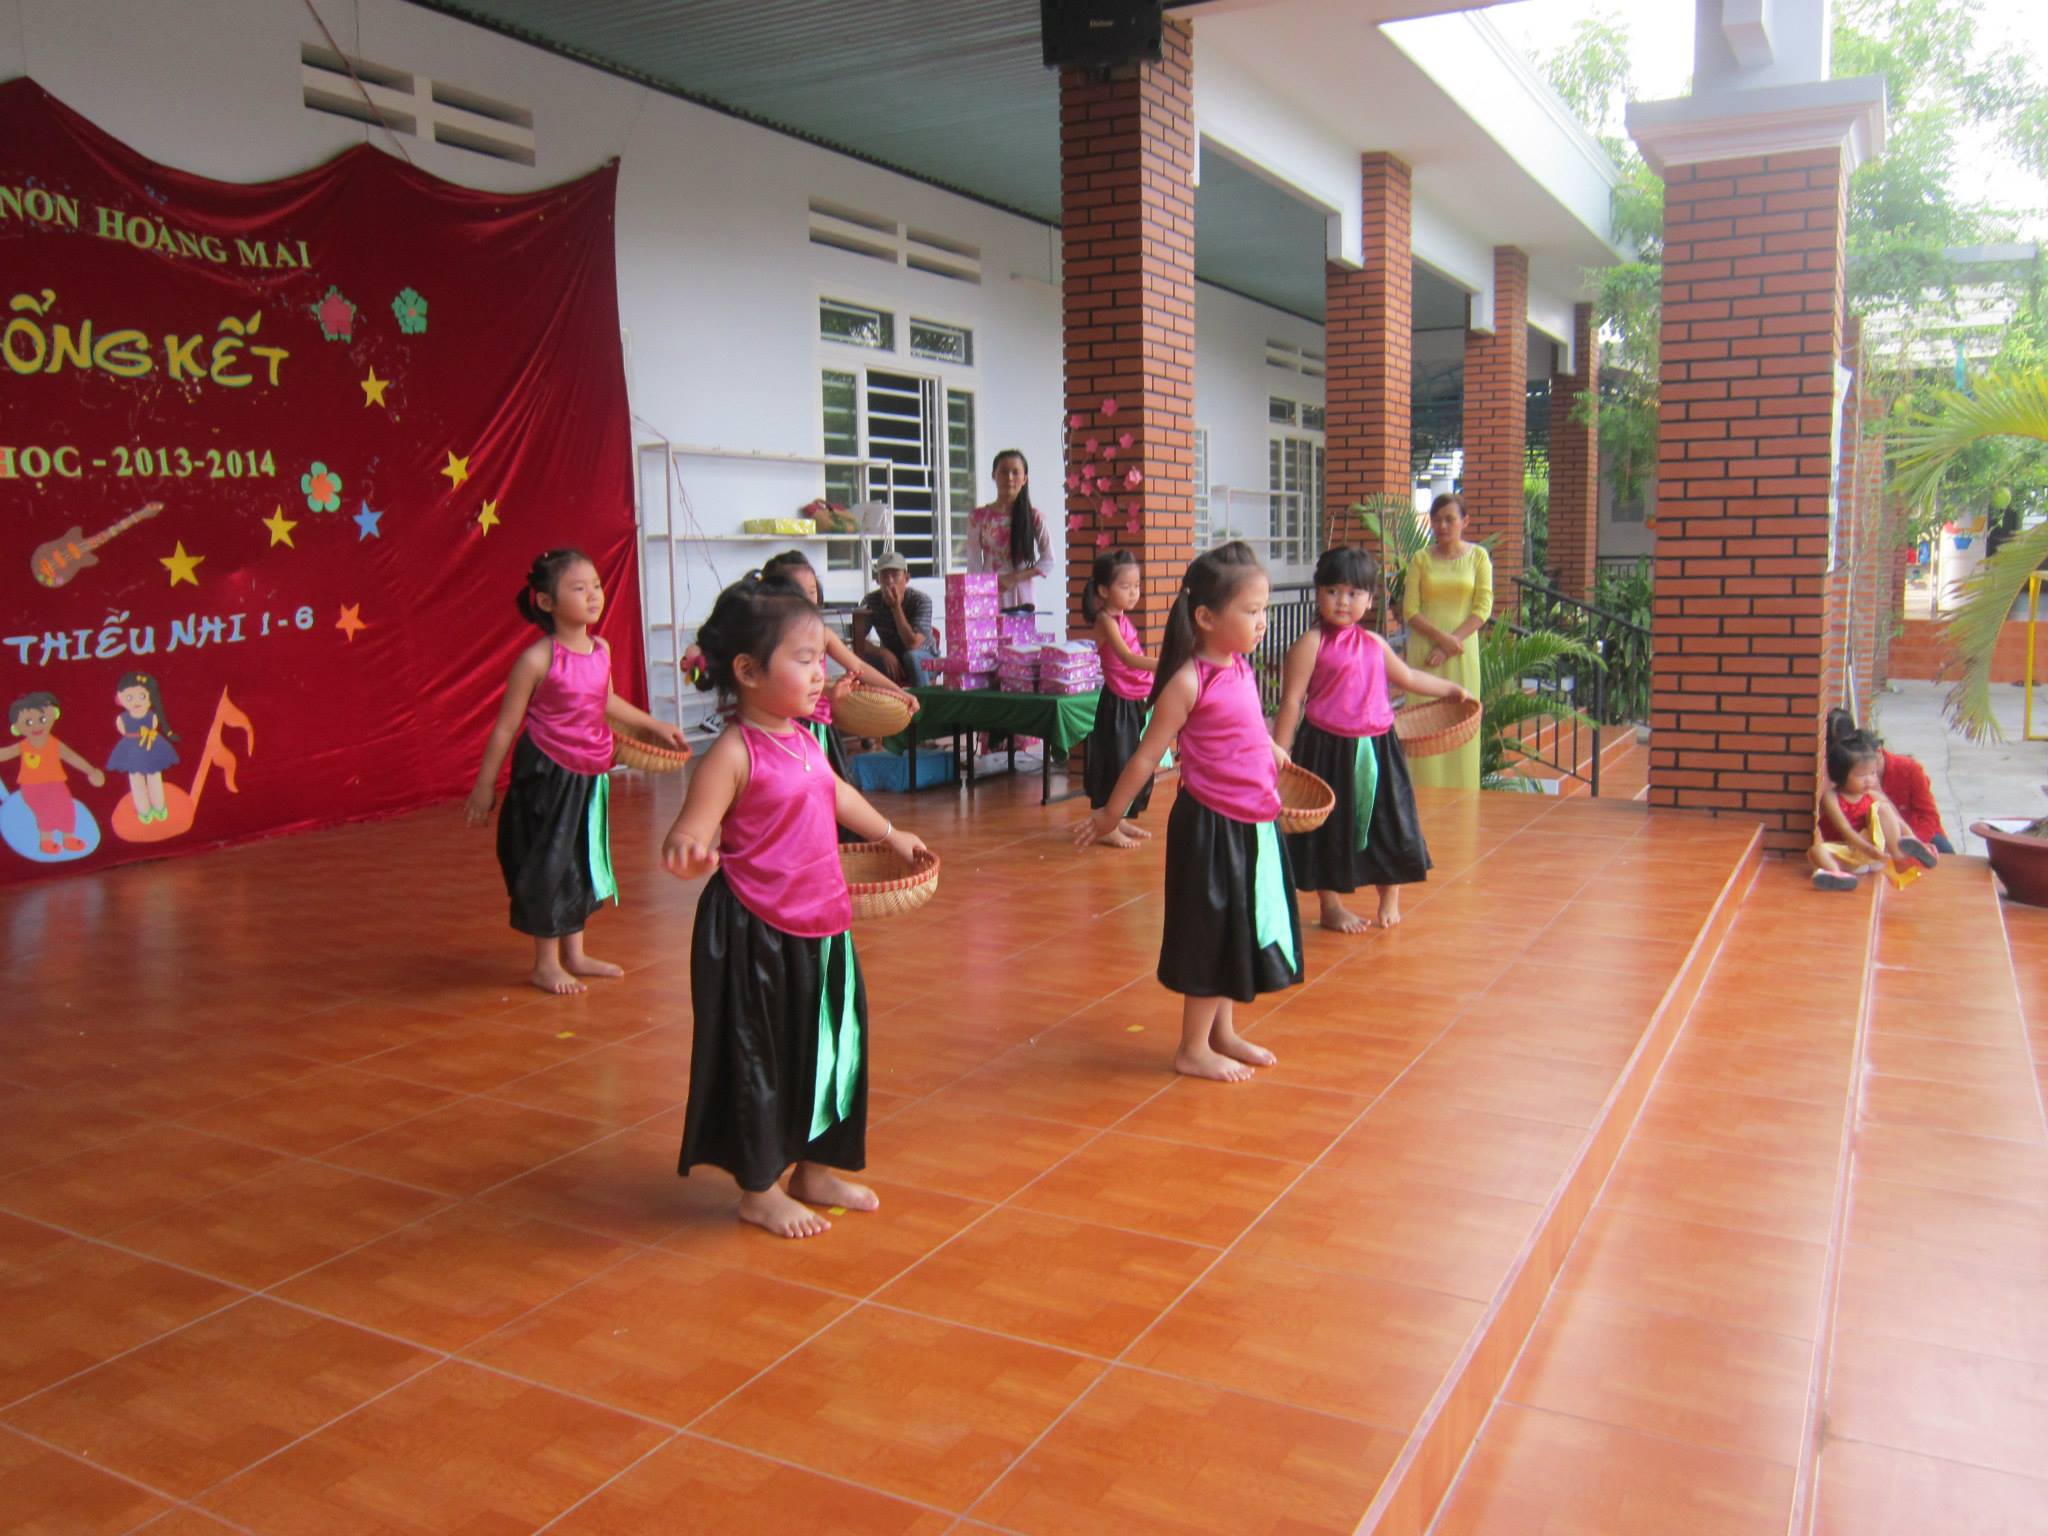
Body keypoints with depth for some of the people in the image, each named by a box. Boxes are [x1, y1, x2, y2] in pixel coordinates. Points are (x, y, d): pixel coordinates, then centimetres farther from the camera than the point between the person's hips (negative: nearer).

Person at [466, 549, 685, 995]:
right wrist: (485, 784, -9)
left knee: (583, 863, 16)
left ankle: (574, 954, 32)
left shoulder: (601, 650, 1)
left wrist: (655, 725, 25)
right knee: (548, 864, 3)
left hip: (589, 775, 7)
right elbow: (506, 725, -12)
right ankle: (546, 964, 18)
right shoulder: (537, 660, -18)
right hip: (547, 774, -7)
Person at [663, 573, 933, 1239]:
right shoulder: (733, 753, -19)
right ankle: (759, 1190, 24)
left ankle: (814, 1170, 36)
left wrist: (891, 835, 38)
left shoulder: (802, 738, 5)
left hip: (819, 927, 9)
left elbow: (835, 792, 25)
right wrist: (688, 851, -49)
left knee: (827, 1048, 18)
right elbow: (691, 838, -24)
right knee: (760, 1058, 6)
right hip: (756, 934, -8)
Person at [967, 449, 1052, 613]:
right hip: (989, 600, 0)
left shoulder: (1034, 517, 5)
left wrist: (1014, 578, -9)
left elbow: (1047, 562, 3)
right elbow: (974, 565, 3)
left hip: (1023, 600, 0)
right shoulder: (978, 517, 5)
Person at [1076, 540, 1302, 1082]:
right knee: (1212, 934, 2)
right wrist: (1110, 814, -7)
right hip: (1211, 826, -8)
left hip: (1252, 824, 8)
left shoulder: (1239, 666, 4)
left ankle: (1222, 1033, 34)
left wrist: (1270, 749, 36)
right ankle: (1193, 1050, 17)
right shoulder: (1189, 681, -19)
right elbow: (1147, 754, -14)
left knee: (1240, 932, 18)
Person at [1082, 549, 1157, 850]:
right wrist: (1162, 664, -41)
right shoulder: (1106, 620, -16)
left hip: (1133, 702, 9)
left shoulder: (1123, 619, 11)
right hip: (1117, 703, -9)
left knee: (1134, 763, 15)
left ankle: (1123, 820, 27)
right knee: (1114, 761, -3)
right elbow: (1127, 658, -30)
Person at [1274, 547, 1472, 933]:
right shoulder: (1310, 644, -10)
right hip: (1328, 749, -6)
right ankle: (1331, 907, 20)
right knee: (1331, 827, 5)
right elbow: (1291, 702, -11)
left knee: (1387, 823, 13)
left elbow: (1408, 677, 26)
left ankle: (1390, 901, 32)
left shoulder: (1374, 643, 9)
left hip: (1376, 748, 6)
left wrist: (1452, 689, 31)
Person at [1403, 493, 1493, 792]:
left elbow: (1483, 608, -2)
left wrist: (1450, 645, -11)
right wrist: (1441, 637, -14)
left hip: (1462, 650, 0)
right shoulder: (1421, 559, 5)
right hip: (1424, 650, 0)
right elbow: (1410, 610, -1)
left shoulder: (1478, 556, 4)